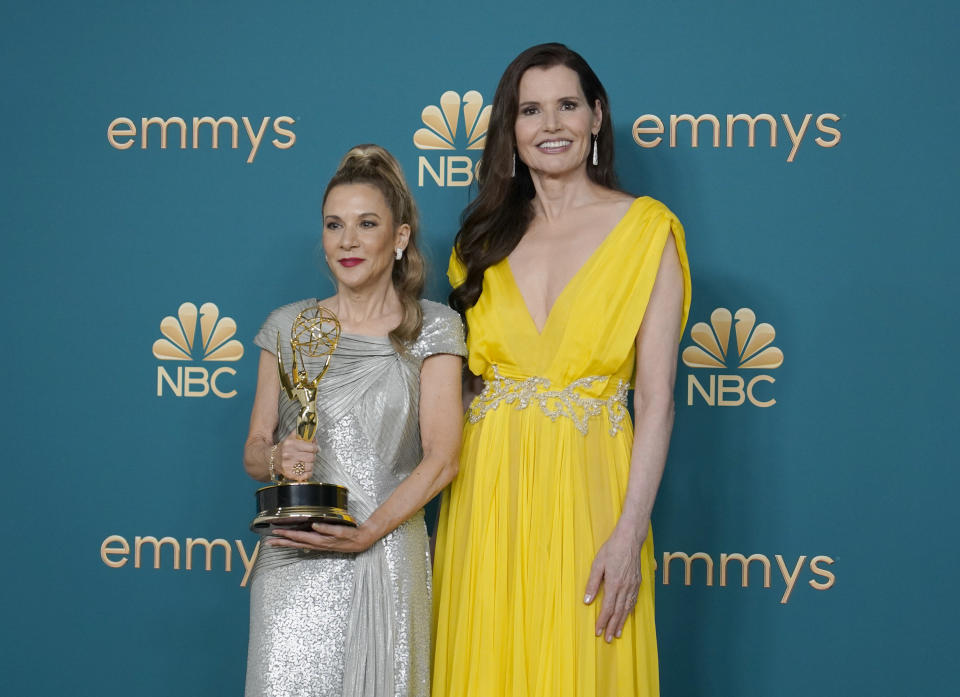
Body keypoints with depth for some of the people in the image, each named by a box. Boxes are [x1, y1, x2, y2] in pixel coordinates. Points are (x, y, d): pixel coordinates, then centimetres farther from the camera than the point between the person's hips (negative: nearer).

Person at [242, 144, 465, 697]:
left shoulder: (433, 329, 3)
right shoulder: (288, 327, 9)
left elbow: (441, 458, -4)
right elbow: (253, 452, 11)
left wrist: (366, 533, -14)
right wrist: (276, 458, -12)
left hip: (388, 557, -1)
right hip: (293, 563, 1)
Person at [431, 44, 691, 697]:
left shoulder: (646, 228, -2)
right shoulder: (486, 236, 11)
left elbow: (655, 399, -7)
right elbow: (464, 375, 12)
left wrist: (630, 534, -13)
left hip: (585, 491, -3)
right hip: (487, 494, 4)